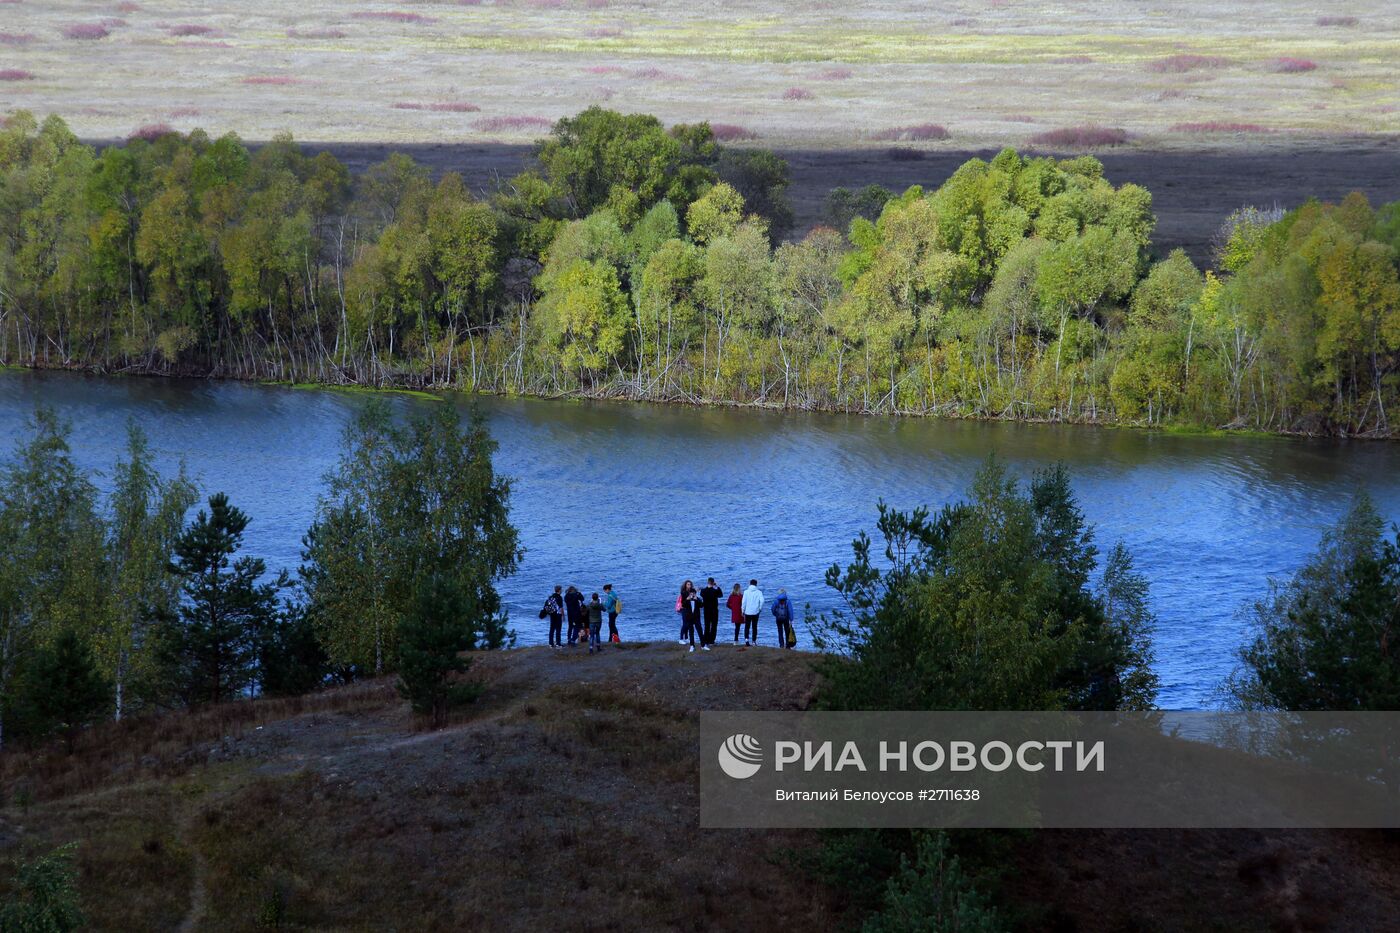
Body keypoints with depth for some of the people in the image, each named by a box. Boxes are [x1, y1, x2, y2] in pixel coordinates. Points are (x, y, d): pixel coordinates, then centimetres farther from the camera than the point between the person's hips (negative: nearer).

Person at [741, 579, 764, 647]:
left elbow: (744, 602, -5)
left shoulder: (746, 592, -3)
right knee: (754, 627, 10)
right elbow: (762, 601, -14)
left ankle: (746, 638, -11)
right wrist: (760, 608, 1)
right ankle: (754, 641, 10)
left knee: (747, 627, 7)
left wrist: (743, 611, 4)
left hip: (748, 612, 0)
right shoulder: (759, 592, -3)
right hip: (755, 612, 0)